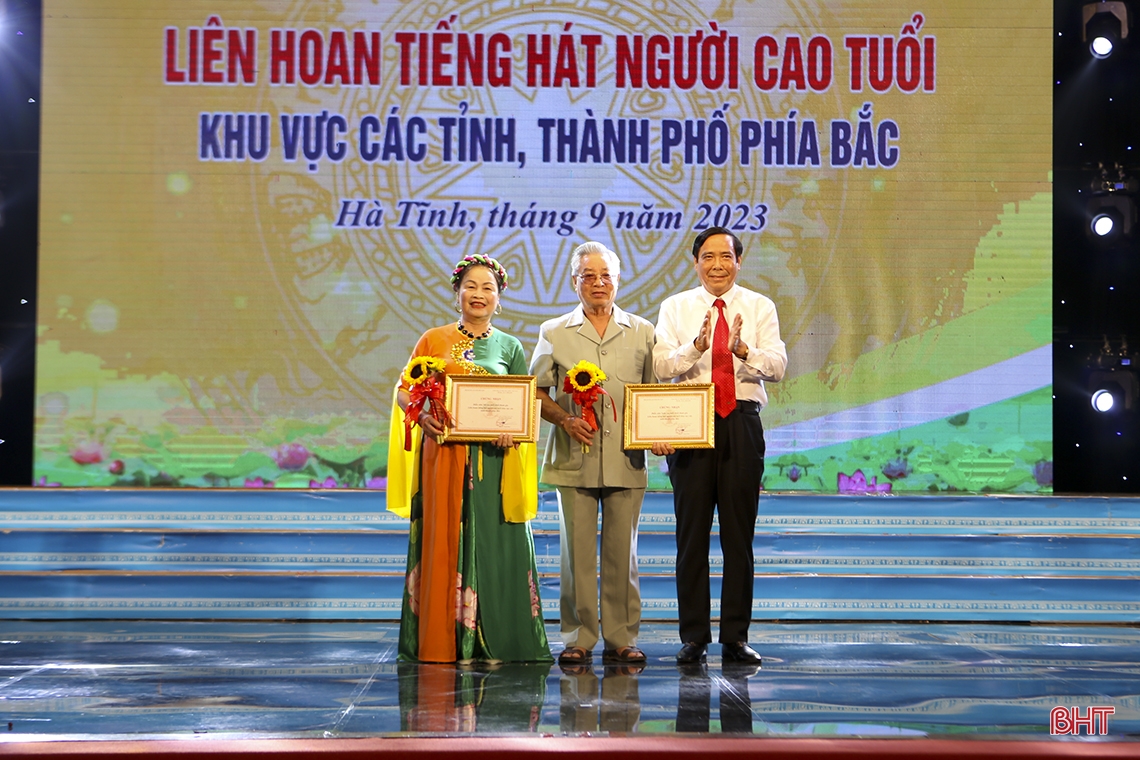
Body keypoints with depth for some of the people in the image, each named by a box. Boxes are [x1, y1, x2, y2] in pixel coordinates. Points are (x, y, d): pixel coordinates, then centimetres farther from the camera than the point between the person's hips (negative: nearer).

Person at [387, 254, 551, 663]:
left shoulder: (509, 348, 10)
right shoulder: (434, 340, 9)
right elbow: (404, 390, 6)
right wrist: (421, 416, -14)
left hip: (493, 458, 1)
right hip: (443, 456, 0)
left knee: (493, 544, -2)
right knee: (442, 542, -1)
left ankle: (491, 639, 6)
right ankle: (439, 640, 5)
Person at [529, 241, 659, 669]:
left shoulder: (642, 333, 11)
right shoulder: (554, 333, 8)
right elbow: (536, 391, 8)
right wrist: (564, 419, -9)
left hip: (626, 459, 1)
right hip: (574, 458, -1)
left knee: (622, 551, 3)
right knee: (577, 550, 1)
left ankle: (621, 639, 11)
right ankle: (578, 638, 8)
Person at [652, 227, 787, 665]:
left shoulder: (759, 308, 8)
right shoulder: (676, 308, 7)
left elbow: (777, 366, -5)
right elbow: (662, 366, -6)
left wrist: (744, 351, -24)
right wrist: (696, 346, -24)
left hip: (742, 423, 1)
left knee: (739, 532, 3)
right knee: (692, 532, 2)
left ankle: (736, 637, 10)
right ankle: (693, 636, 9)